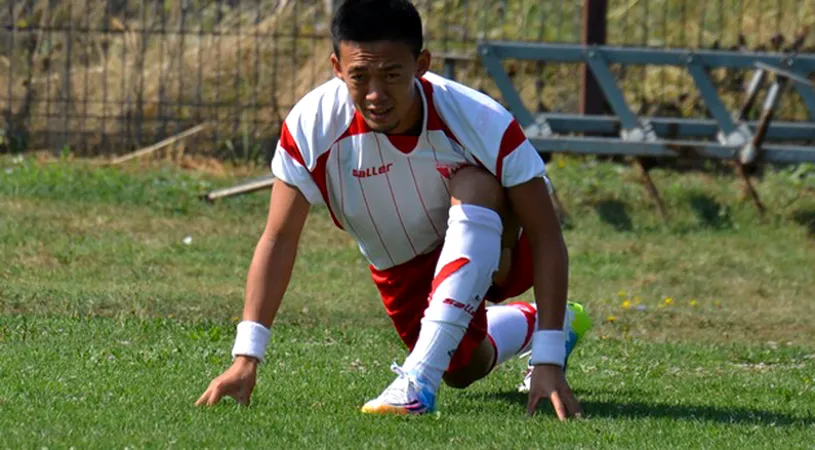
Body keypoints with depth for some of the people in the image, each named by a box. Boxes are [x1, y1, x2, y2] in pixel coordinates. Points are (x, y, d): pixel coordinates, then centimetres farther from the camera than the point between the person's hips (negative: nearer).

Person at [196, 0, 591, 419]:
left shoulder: (480, 121, -36)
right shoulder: (312, 125, -30)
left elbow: (546, 237, -32)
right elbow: (279, 239, -22)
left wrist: (549, 361, -39)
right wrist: (246, 357, -29)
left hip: (493, 249, -4)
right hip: (402, 269, 4)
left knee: (474, 186, -36)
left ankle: (421, 377, -36)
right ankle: (532, 324, 49)